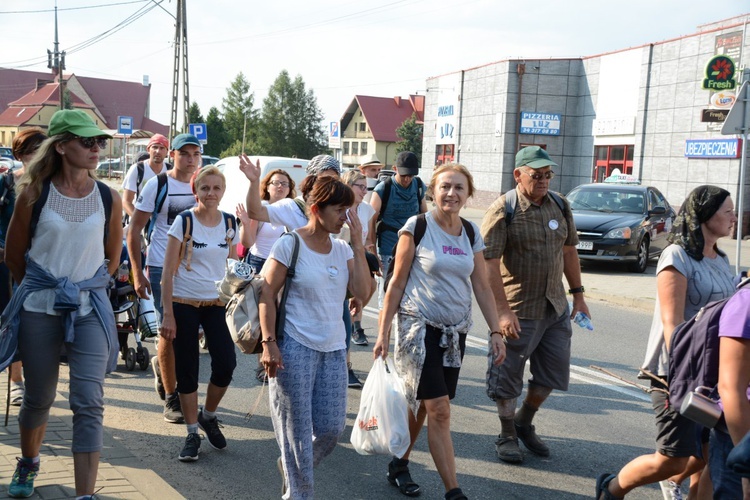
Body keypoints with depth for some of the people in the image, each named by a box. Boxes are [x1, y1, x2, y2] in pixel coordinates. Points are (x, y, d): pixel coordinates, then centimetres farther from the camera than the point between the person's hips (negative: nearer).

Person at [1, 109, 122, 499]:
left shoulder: (109, 198, -1)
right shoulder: (33, 193, -6)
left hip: (90, 309, 0)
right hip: (39, 309, 0)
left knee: (89, 403, -8)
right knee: (39, 397, 14)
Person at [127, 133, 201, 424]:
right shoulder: (157, 185, -5)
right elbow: (134, 231, -3)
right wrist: (137, 273, -9)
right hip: (162, 268, -4)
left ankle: (162, 363, 37)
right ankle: (171, 399, 12)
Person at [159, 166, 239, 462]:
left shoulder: (229, 224, 4)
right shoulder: (184, 221, -8)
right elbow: (168, 272, -8)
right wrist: (168, 315, -12)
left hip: (216, 303, 3)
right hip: (184, 304, -3)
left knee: (226, 364, -8)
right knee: (187, 369, 2)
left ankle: (208, 416, 19)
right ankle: (192, 433, 16)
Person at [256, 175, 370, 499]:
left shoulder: (343, 249, 8)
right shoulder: (289, 245, -7)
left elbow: (362, 292, -2)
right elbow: (267, 296, -7)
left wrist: (358, 245, -4)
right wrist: (269, 343, -14)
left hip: (334, 350, 6)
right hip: (295, 348, -5)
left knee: (332, 427, 7)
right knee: (297, 428, 3)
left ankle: (294, 467, 35)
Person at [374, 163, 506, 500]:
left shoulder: (471, 234, 6)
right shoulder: (416, 227, -7)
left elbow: (482, 287, 9)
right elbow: (397, 284, -4)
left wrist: (496, 331, 3)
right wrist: (383, 332, -5)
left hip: (456, 331, 5)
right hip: (420, 328, -5)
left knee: (420, 404, 12)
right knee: (439, 409, -9)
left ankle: (399, 465, 32)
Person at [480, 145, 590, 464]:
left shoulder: (560, 206, 6)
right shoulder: (503, 210, -13)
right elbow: (489, 264, -18)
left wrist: (578, 295, 15)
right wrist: (503, 310, -23)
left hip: (556, 307, 6)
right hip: (518, 311, -6)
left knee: (554, 372, 13)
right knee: (508, 376, 5)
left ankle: (524, 423, 35)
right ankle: (507, 436, 24)